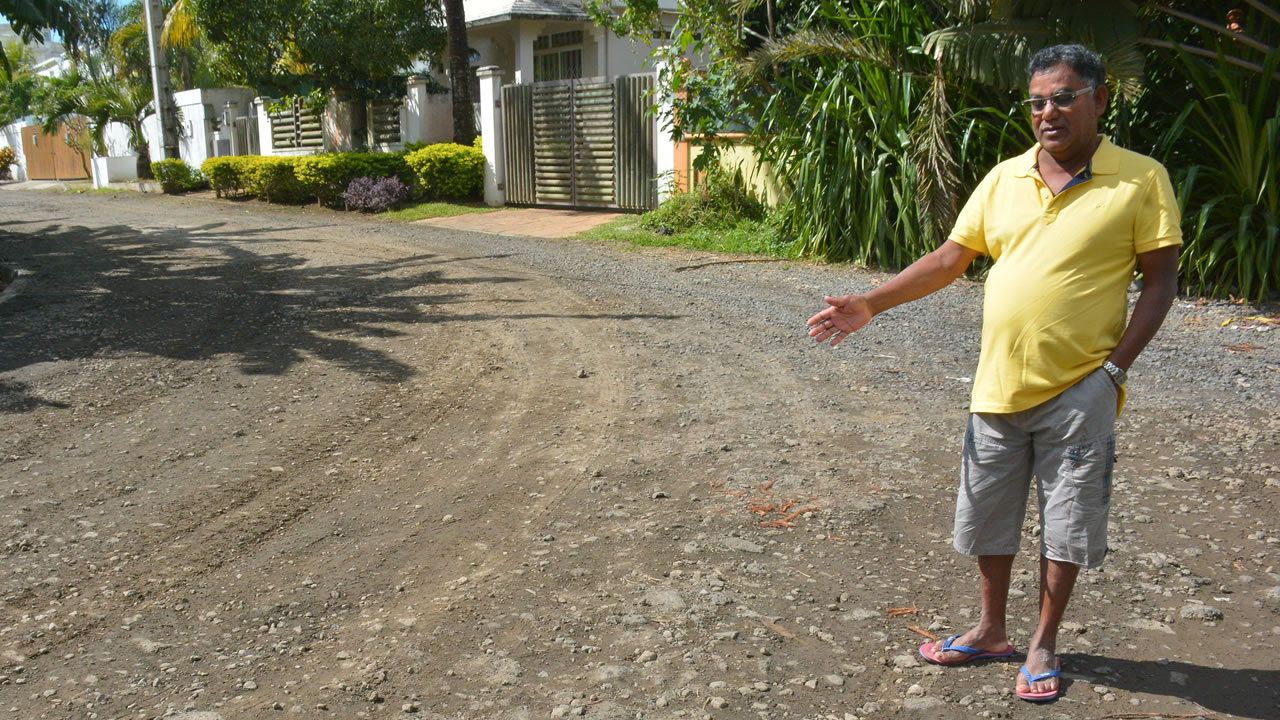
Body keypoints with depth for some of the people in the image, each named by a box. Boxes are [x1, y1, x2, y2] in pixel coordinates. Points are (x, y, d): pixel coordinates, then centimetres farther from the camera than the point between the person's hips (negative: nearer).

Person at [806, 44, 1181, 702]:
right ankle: (991, 630, 34)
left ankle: (1043, 644, 28)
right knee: (987, 514, 14)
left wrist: (1116, 366, -14)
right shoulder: (1003, 179, 6)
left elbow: (1160, 280, -5)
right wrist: (868, 305, 1)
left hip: (1078, 393, -4)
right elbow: (948, 260, 8)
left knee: (1066, 523, 8)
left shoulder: (1141, 180, -5)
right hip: (998, 387, 4)